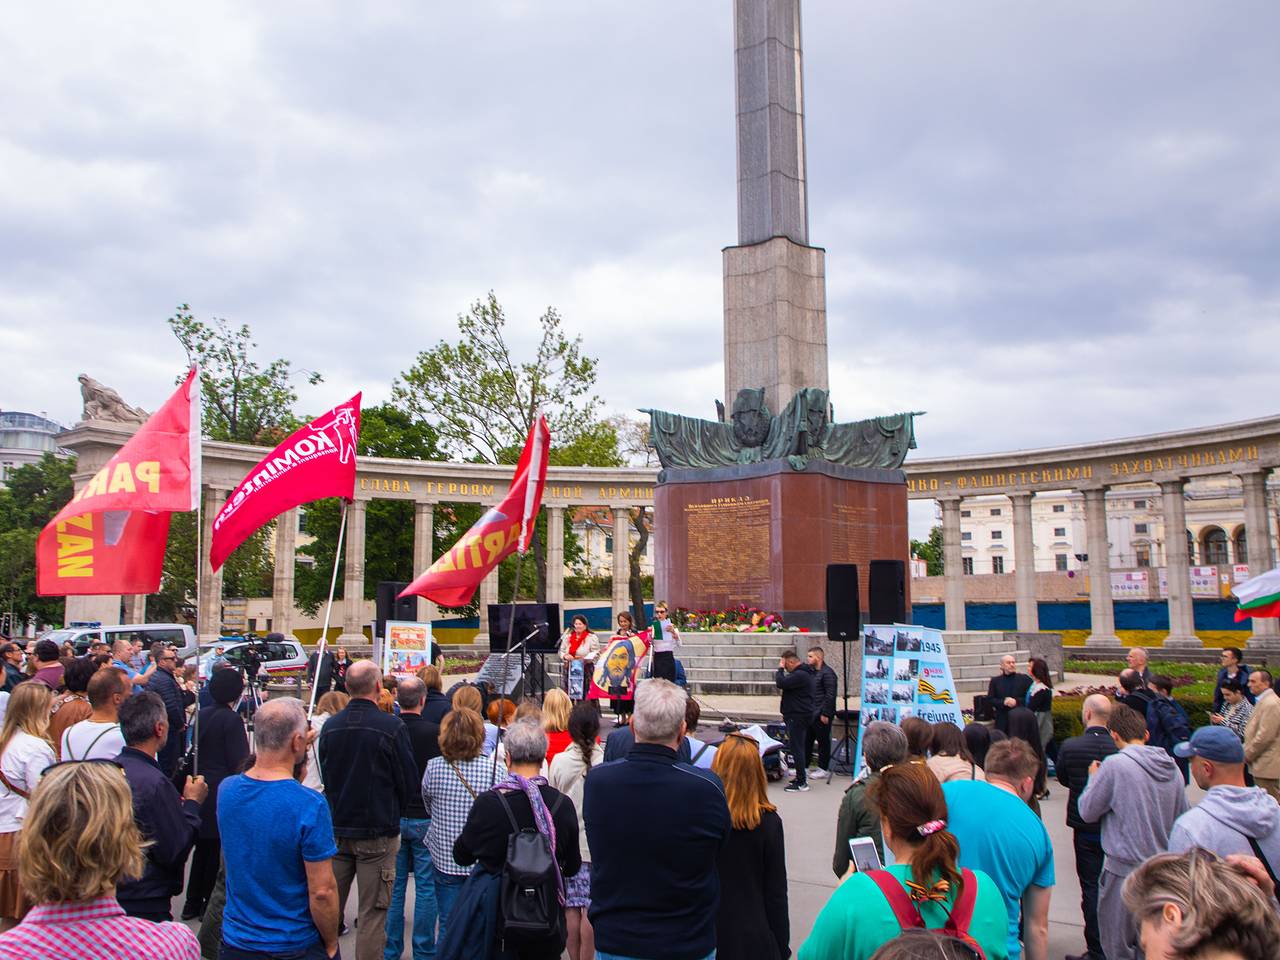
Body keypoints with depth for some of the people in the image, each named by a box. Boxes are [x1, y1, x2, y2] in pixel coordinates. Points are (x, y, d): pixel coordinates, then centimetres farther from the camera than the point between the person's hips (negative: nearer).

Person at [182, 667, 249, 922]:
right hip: (223, 790, -7)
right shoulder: (232, 719, -15)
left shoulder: (202, 715, 7)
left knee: (203, 845, 16)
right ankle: (212, 905, 10)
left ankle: (193, 903, 24)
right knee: (219, 848, 3)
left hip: (202, 786, 7)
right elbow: (239, 762, -16)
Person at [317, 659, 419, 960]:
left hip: (336, 830, 5)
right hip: (378, 832, -4)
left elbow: (324, 776, 9)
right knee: (372, 913, 3)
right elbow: (409, 780, -8)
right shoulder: (391, 727, -16)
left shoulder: (330, 726, -2)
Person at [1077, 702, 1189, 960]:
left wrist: (1093, 778, 8)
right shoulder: (1171, 767, 1)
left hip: (1125, 869, -6)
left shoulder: (1115, 765, -16)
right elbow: (1182, 819, 12)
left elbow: (1087, 811, -7)